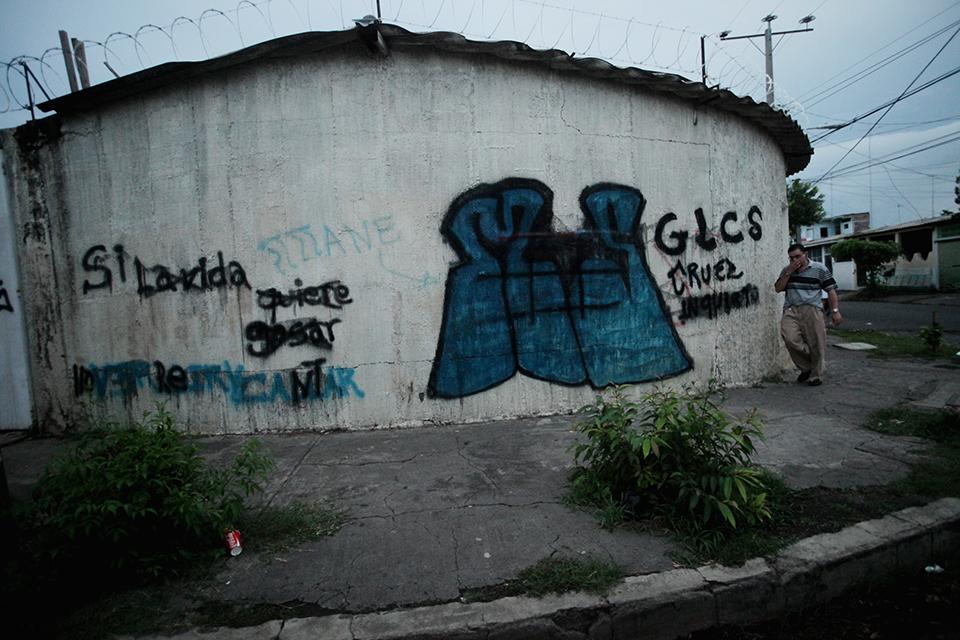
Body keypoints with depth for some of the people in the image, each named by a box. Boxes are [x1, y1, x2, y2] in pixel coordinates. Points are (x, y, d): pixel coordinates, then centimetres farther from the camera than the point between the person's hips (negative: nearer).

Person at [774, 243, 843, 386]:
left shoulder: (820, 269, 4)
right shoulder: (786, 270, 16)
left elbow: (831, 290, 4)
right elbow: (778, 289, 7)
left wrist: (835, 311, -3)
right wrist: (789, 273, -3)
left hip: (811, 310, -2)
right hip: (791, 311, 2)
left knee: (816, 344, 0)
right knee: (790, 339, -17)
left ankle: (816, 376, 17)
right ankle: (806, 368, 5)